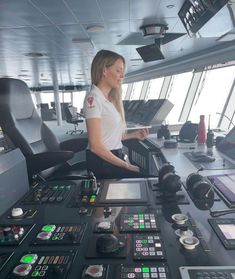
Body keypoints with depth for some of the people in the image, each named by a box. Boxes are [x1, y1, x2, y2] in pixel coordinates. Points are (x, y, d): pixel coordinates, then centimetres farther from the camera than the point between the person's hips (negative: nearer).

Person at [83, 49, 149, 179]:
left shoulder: (111, 98, 13)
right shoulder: (93, 98, -13)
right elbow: (96, 146, -18)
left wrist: (134, 135, 7)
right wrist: (126, 166, -14)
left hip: (115, 156, 8)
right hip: (102, 161, -8)